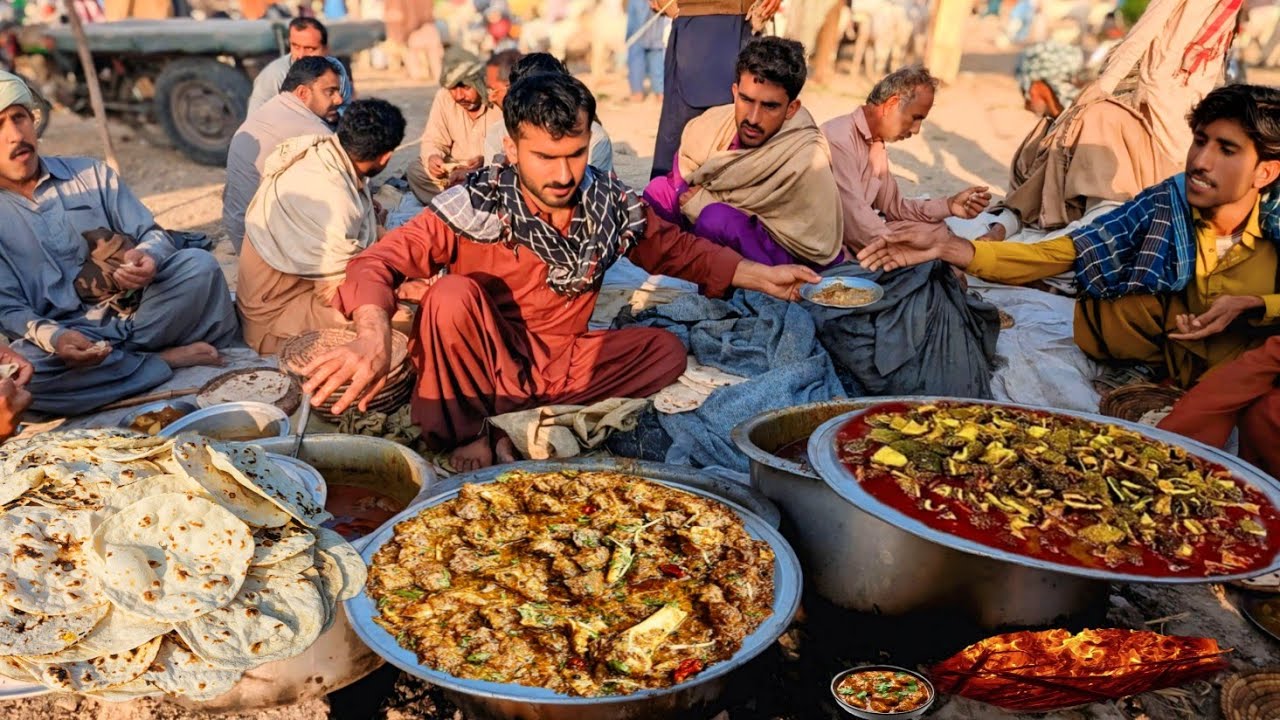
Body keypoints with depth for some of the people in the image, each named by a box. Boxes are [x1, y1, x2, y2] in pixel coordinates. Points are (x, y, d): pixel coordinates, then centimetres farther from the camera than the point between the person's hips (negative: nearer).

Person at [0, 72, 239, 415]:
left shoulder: (91, 174, 11)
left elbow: (153, 235, 7)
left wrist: (147, 257, -20)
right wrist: (53, 337, -25)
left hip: (133, 314, 2)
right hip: (60, 334, -1)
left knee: (199, 264, -23)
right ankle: (165, 359, -20)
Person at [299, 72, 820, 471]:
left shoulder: (611, 203, -7)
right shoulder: (477, 206, -18)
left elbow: (678, 249, 9)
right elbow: (381, 260, -23)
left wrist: (763, 276, 1)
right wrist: (375, 335, -44)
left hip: (559, 365, 5)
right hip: (481, 365, -4)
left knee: (665, 351, -9)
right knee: (452, 295, -30)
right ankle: (466, 435, -8)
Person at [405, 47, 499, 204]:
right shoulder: (444, 98, -5)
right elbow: (433, 141, -1)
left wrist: (485, 161, -39)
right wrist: (432, 157, -25)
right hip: (455, 167, 4)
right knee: (415, 170, -16)